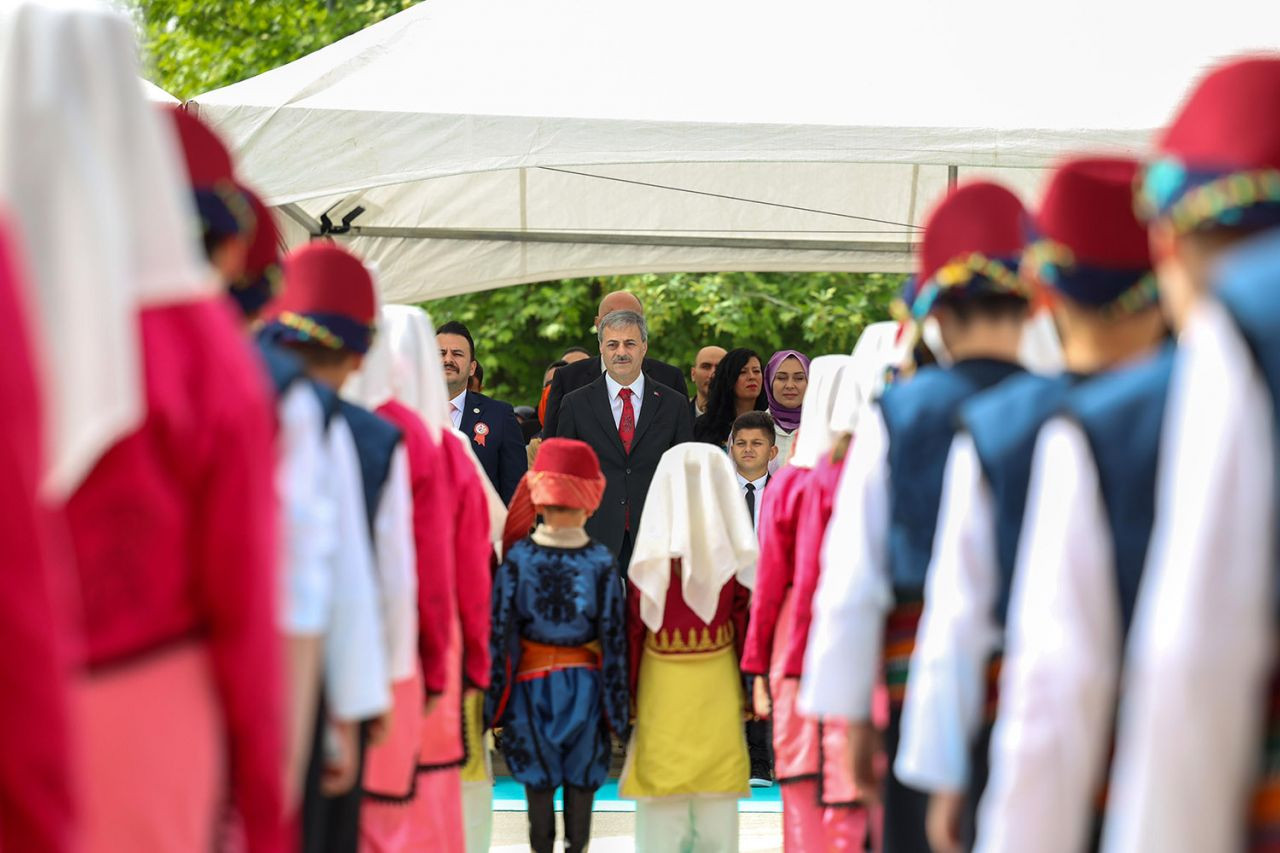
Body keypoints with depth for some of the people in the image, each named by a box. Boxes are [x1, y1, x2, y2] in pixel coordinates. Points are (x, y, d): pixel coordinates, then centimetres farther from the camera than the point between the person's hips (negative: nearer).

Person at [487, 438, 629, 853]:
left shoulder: (517, 557, -10)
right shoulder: (602, 561, -10)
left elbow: (499, 631, -7)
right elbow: (614, 638, -6)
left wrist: (494, 697, 2)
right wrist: (617, 708, 3)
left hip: (530, 682, 0)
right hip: (585, 686, 0)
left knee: (538, 786, 10)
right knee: (581, 786, 11)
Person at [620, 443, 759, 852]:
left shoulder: (650, 559, -9)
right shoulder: (735, 557, -7)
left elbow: (633, 629, -6)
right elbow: (745, 624, -6)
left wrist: (626, 694, 2)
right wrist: (752, 689, 2)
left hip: (661, 683, -1)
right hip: (719, 682, 1)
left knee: (661, 791, 7)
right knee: (717, 798, 8)